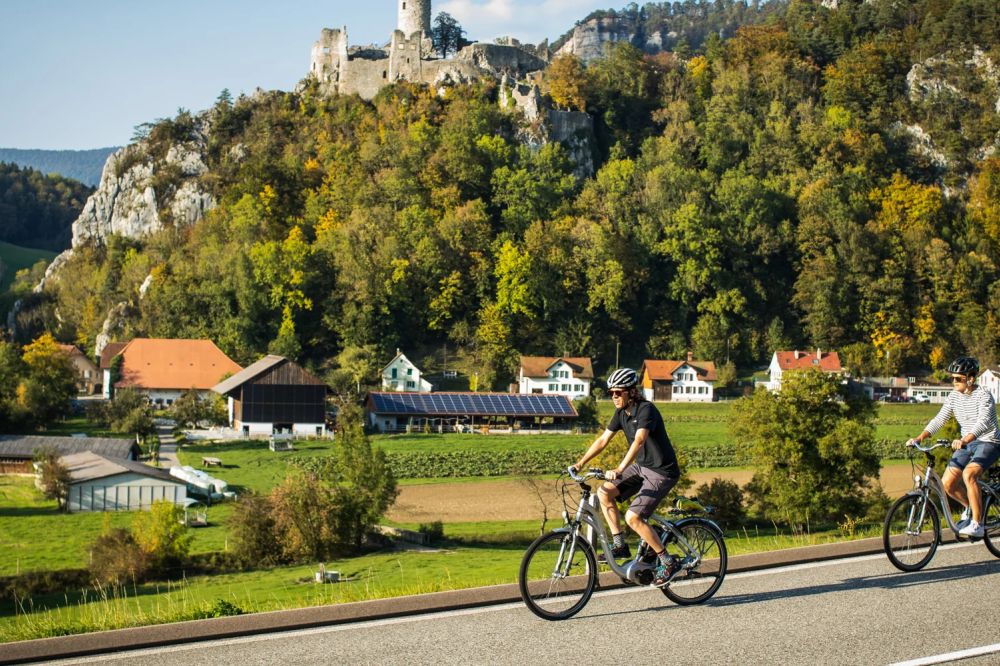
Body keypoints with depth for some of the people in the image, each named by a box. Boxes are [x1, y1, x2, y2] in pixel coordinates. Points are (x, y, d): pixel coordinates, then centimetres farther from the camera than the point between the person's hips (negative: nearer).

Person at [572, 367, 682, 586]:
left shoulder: (646, 410, -23)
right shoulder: (621, 413, 3)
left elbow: (638, 441, -37)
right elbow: (603, 440, 6)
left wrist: (619, 470, -48)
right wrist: (580, 464, -2)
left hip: (662, 472, -8)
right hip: (641, 466, 8)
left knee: (633, 517, -18)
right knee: (604, 492, -8)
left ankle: (668, 562, -4)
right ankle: (619, 545, 1)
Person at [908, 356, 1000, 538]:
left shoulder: (983, 396, -18)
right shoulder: (954, 396, 2)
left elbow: (983, 423, -33)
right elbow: (939, 419, -2)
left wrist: (964, 440, -49)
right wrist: (920, 438, -17)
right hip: (966, 444, 7)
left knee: (968, 474, -32)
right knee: (948, 483, -7)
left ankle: (977, 524, -25)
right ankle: (970, 507, 23)